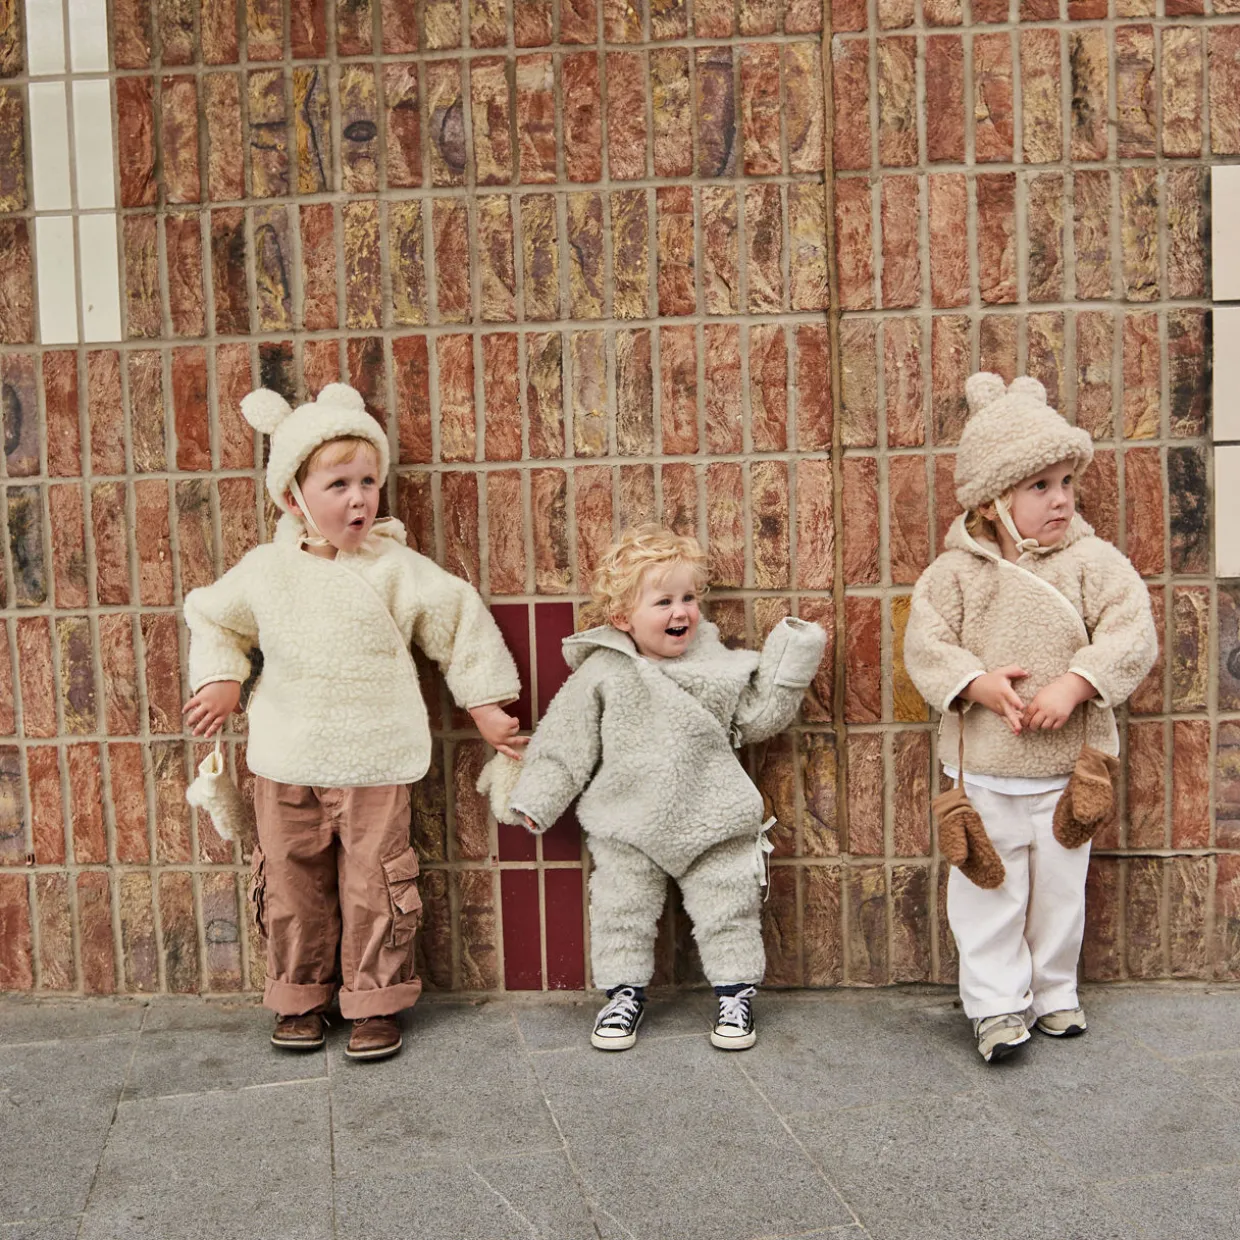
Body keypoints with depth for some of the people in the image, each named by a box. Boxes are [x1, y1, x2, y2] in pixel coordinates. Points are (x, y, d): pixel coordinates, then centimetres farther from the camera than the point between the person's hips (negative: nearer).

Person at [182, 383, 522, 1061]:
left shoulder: (395, 567, -6)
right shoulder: (265, 569, 1)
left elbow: (459, 620, 2)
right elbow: (213, 618, 20)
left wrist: (485, 706, 4)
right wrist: (221, 681, 8)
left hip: (375, 763, -2)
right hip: (286, 764, 2)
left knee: (374, 888, 4)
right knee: (292, 887, 11)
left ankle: (375, 1003, 21)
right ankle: (298, 999, 29)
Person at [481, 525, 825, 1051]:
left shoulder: (717, 664, 0)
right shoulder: (602, 672, -5)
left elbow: (759, 716, 5)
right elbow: (565, 739, -1)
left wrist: (790, 664, -2)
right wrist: (534, 798, -3)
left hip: (712, 820, 1)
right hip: (628, 824, 0)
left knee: (727, 909, 8)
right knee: (622, 910, 10)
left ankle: (736, 994, 25)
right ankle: (624, 994, 28)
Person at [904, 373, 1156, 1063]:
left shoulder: (1093, 561, -4)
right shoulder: (956, 572, -5)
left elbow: (1132, 633, -11)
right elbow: (925, 642, -8)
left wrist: (1073, 686, -24)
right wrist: (978, 683, -23)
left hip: (1067, 766, 1)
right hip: (983, 768, -1)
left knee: (1061, 888, 16)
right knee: (987, 890, 6)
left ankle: (1055, 992, 35)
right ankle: (998, 1004, 19)